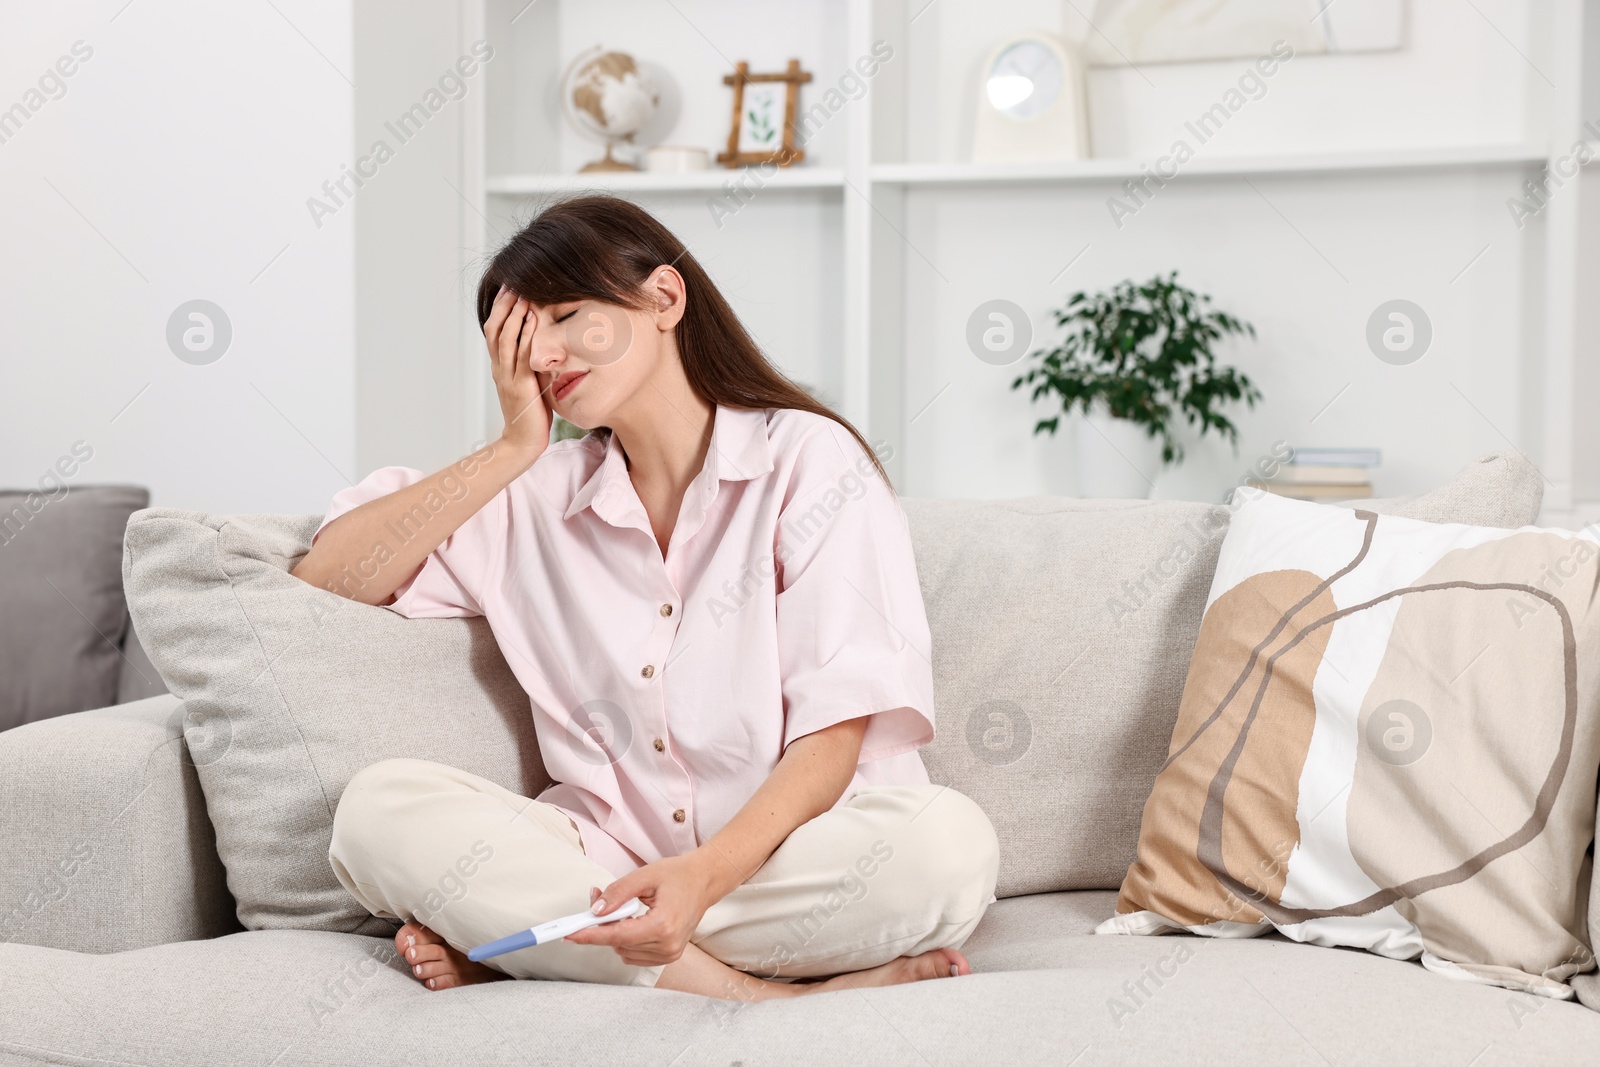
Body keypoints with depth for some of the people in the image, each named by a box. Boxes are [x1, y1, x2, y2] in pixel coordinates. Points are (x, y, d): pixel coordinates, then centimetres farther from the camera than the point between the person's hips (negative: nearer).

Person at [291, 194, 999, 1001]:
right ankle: (766, 997, -27)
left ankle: (506, 945, -26)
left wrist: (706, 873, -26)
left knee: (949, 841, -34)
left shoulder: (810, 459, 0)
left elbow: (835, 730, -9)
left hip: (791, 856, -2)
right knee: (378, 806, -22)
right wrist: (513, 447, 4)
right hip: (610, 867, 3)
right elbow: (329, 575, 8)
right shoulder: (543, 496, 14)